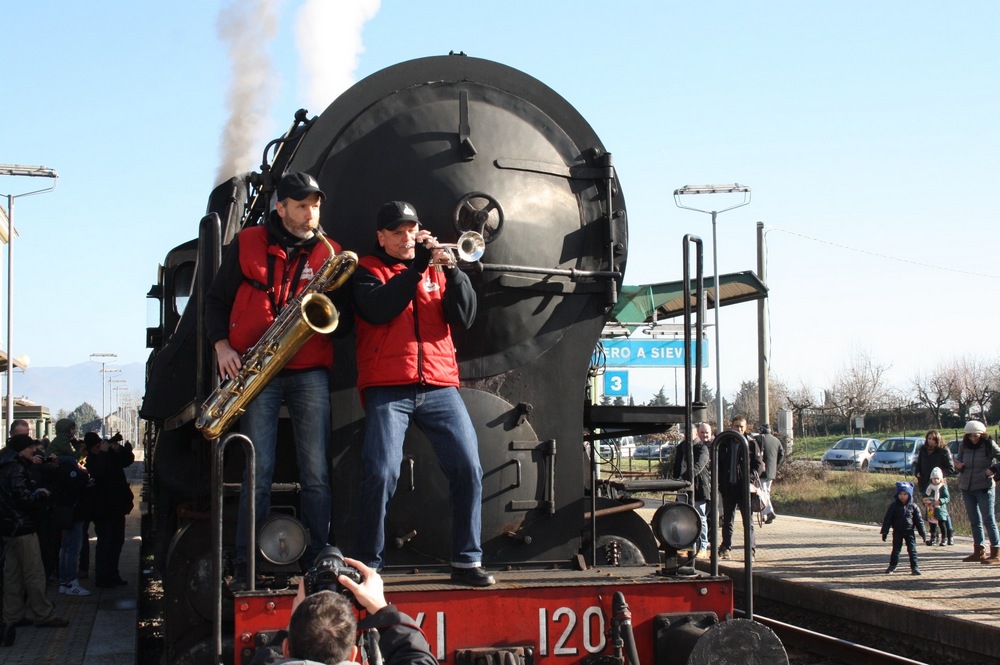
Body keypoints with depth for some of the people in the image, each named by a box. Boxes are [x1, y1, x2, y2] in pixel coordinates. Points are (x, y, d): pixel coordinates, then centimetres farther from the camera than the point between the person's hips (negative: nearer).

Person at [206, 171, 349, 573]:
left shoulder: (329, 253, 11)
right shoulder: (246, 244, 8)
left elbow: (344, 321, 11)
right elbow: (217, 300, 12)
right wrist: (222, 345, -3)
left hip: (309, 372, 1)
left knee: (316, 473, -5)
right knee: (258, 472, -5)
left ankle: (318, 561, 2)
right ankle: (246, 565, 4)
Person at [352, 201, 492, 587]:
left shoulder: (436, 270, 20)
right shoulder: (368, 270, 12)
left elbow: (464, 317, 6)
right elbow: (379, 309, -10)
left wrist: (453, 270, -7)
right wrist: (416, 266, -10)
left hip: (439, 387, 3)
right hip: (387, 390, -3)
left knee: (469, 470, -6)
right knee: (381, 474, -14)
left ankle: (466, 561, 3)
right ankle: (368, 565, -1)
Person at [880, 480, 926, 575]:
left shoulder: (913, 507, -3)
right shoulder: (893, 506, -4)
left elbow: (919, 520, 3)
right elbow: (887, 519, -3)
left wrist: (922, 532, 1)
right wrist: (884, 532, -6)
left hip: (909, 531, 0)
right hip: (897, 532, 0)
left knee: (912, 549, -1)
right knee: (896, 549, 7)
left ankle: (915, 567, 6)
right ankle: (892, 566, 17)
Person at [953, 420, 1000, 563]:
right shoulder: (964, 446, 6)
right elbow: (959, 460, 13)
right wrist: (959, 466, -8)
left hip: (984, 487, -5)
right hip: (967, 487, 5)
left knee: (988, 520, -6)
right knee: (974, 521, 11)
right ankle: (979, 551, 19)